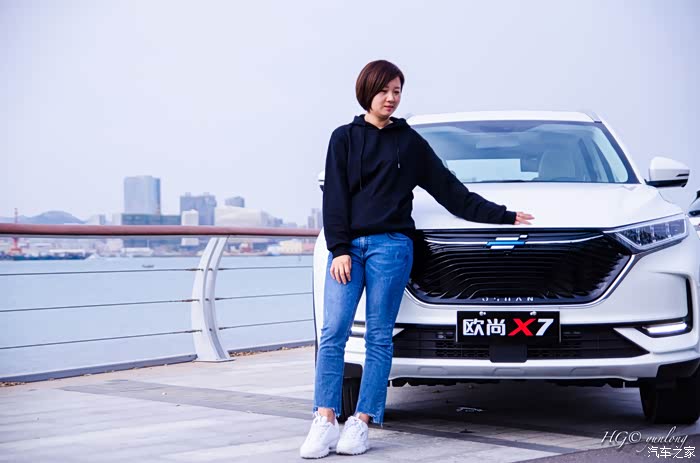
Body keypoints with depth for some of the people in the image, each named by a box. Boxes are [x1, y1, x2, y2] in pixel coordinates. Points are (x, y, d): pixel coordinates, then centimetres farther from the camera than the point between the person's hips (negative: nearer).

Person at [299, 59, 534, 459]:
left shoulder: (410, 141, 12)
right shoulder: (345, 138, 12)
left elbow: (450, 190, 14)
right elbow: (335, 197, 5)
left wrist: (502, 216, 12)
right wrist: (339, 249, -6)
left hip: (391, 245, 0)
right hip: (347, 246, 0)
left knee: (379, 336, -2)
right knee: (334, 331, -8)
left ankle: (362, 422, 1)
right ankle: (325, 422, -8)